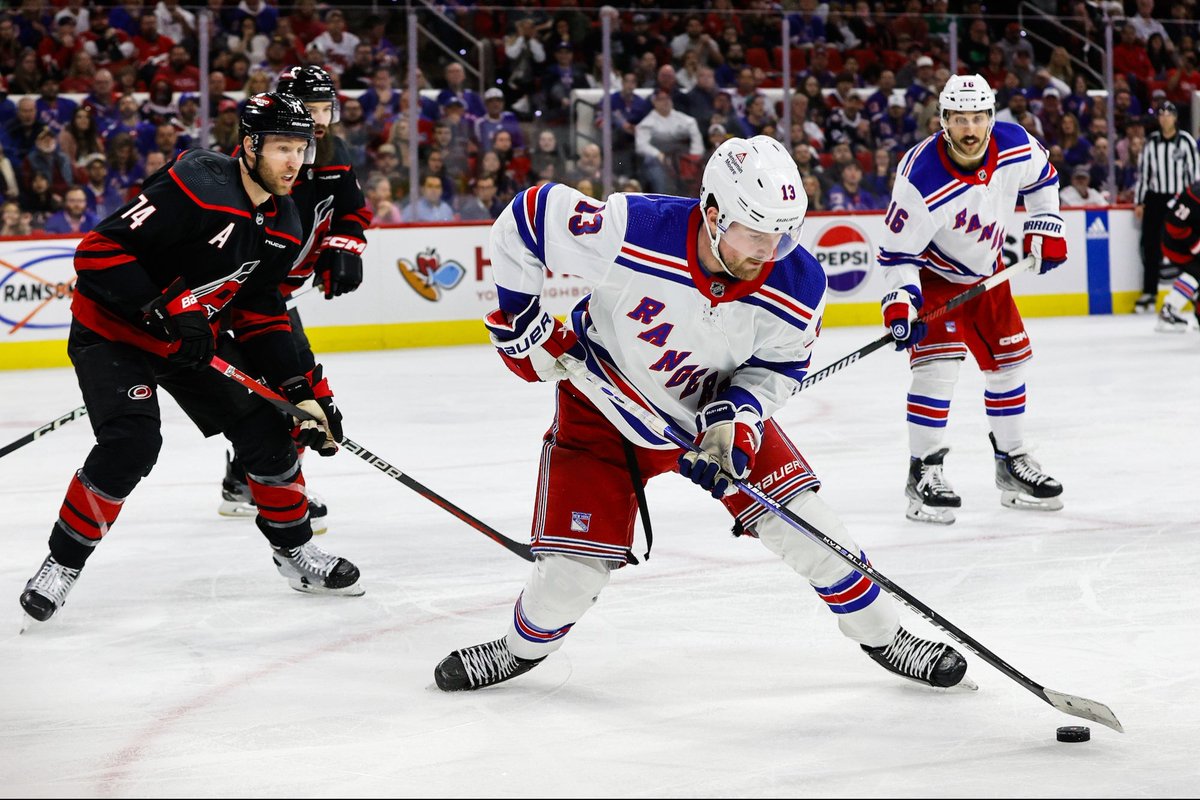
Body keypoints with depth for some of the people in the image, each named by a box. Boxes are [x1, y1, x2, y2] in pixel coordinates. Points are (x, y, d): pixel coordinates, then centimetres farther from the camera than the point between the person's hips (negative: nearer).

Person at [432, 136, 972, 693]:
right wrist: (521, 321, -15)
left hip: (718, 404, 2)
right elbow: (528, 216, -22)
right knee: (575, 565, -4)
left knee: (804, 526, -4)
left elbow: (777, 366, -7)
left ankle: (882, 636, 19)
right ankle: (522, 647, 29)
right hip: (606, 402, -2)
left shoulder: (798, 286, -26)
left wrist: (732, 422, -25)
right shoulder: (631, 230, -37)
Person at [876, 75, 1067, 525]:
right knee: (938, 361, -20)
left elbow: (1042, 178, 6)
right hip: (933, 274, -6)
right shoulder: (920, 180, -34)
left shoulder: (1016, 148, -19)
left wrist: (1044, 228, 0)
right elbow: (899, 251, -25)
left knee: (1008, 361, 10)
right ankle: (924, 472, -10)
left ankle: (1012, 463, 25)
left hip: (986, 273, 6)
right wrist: (899, 302, -37)